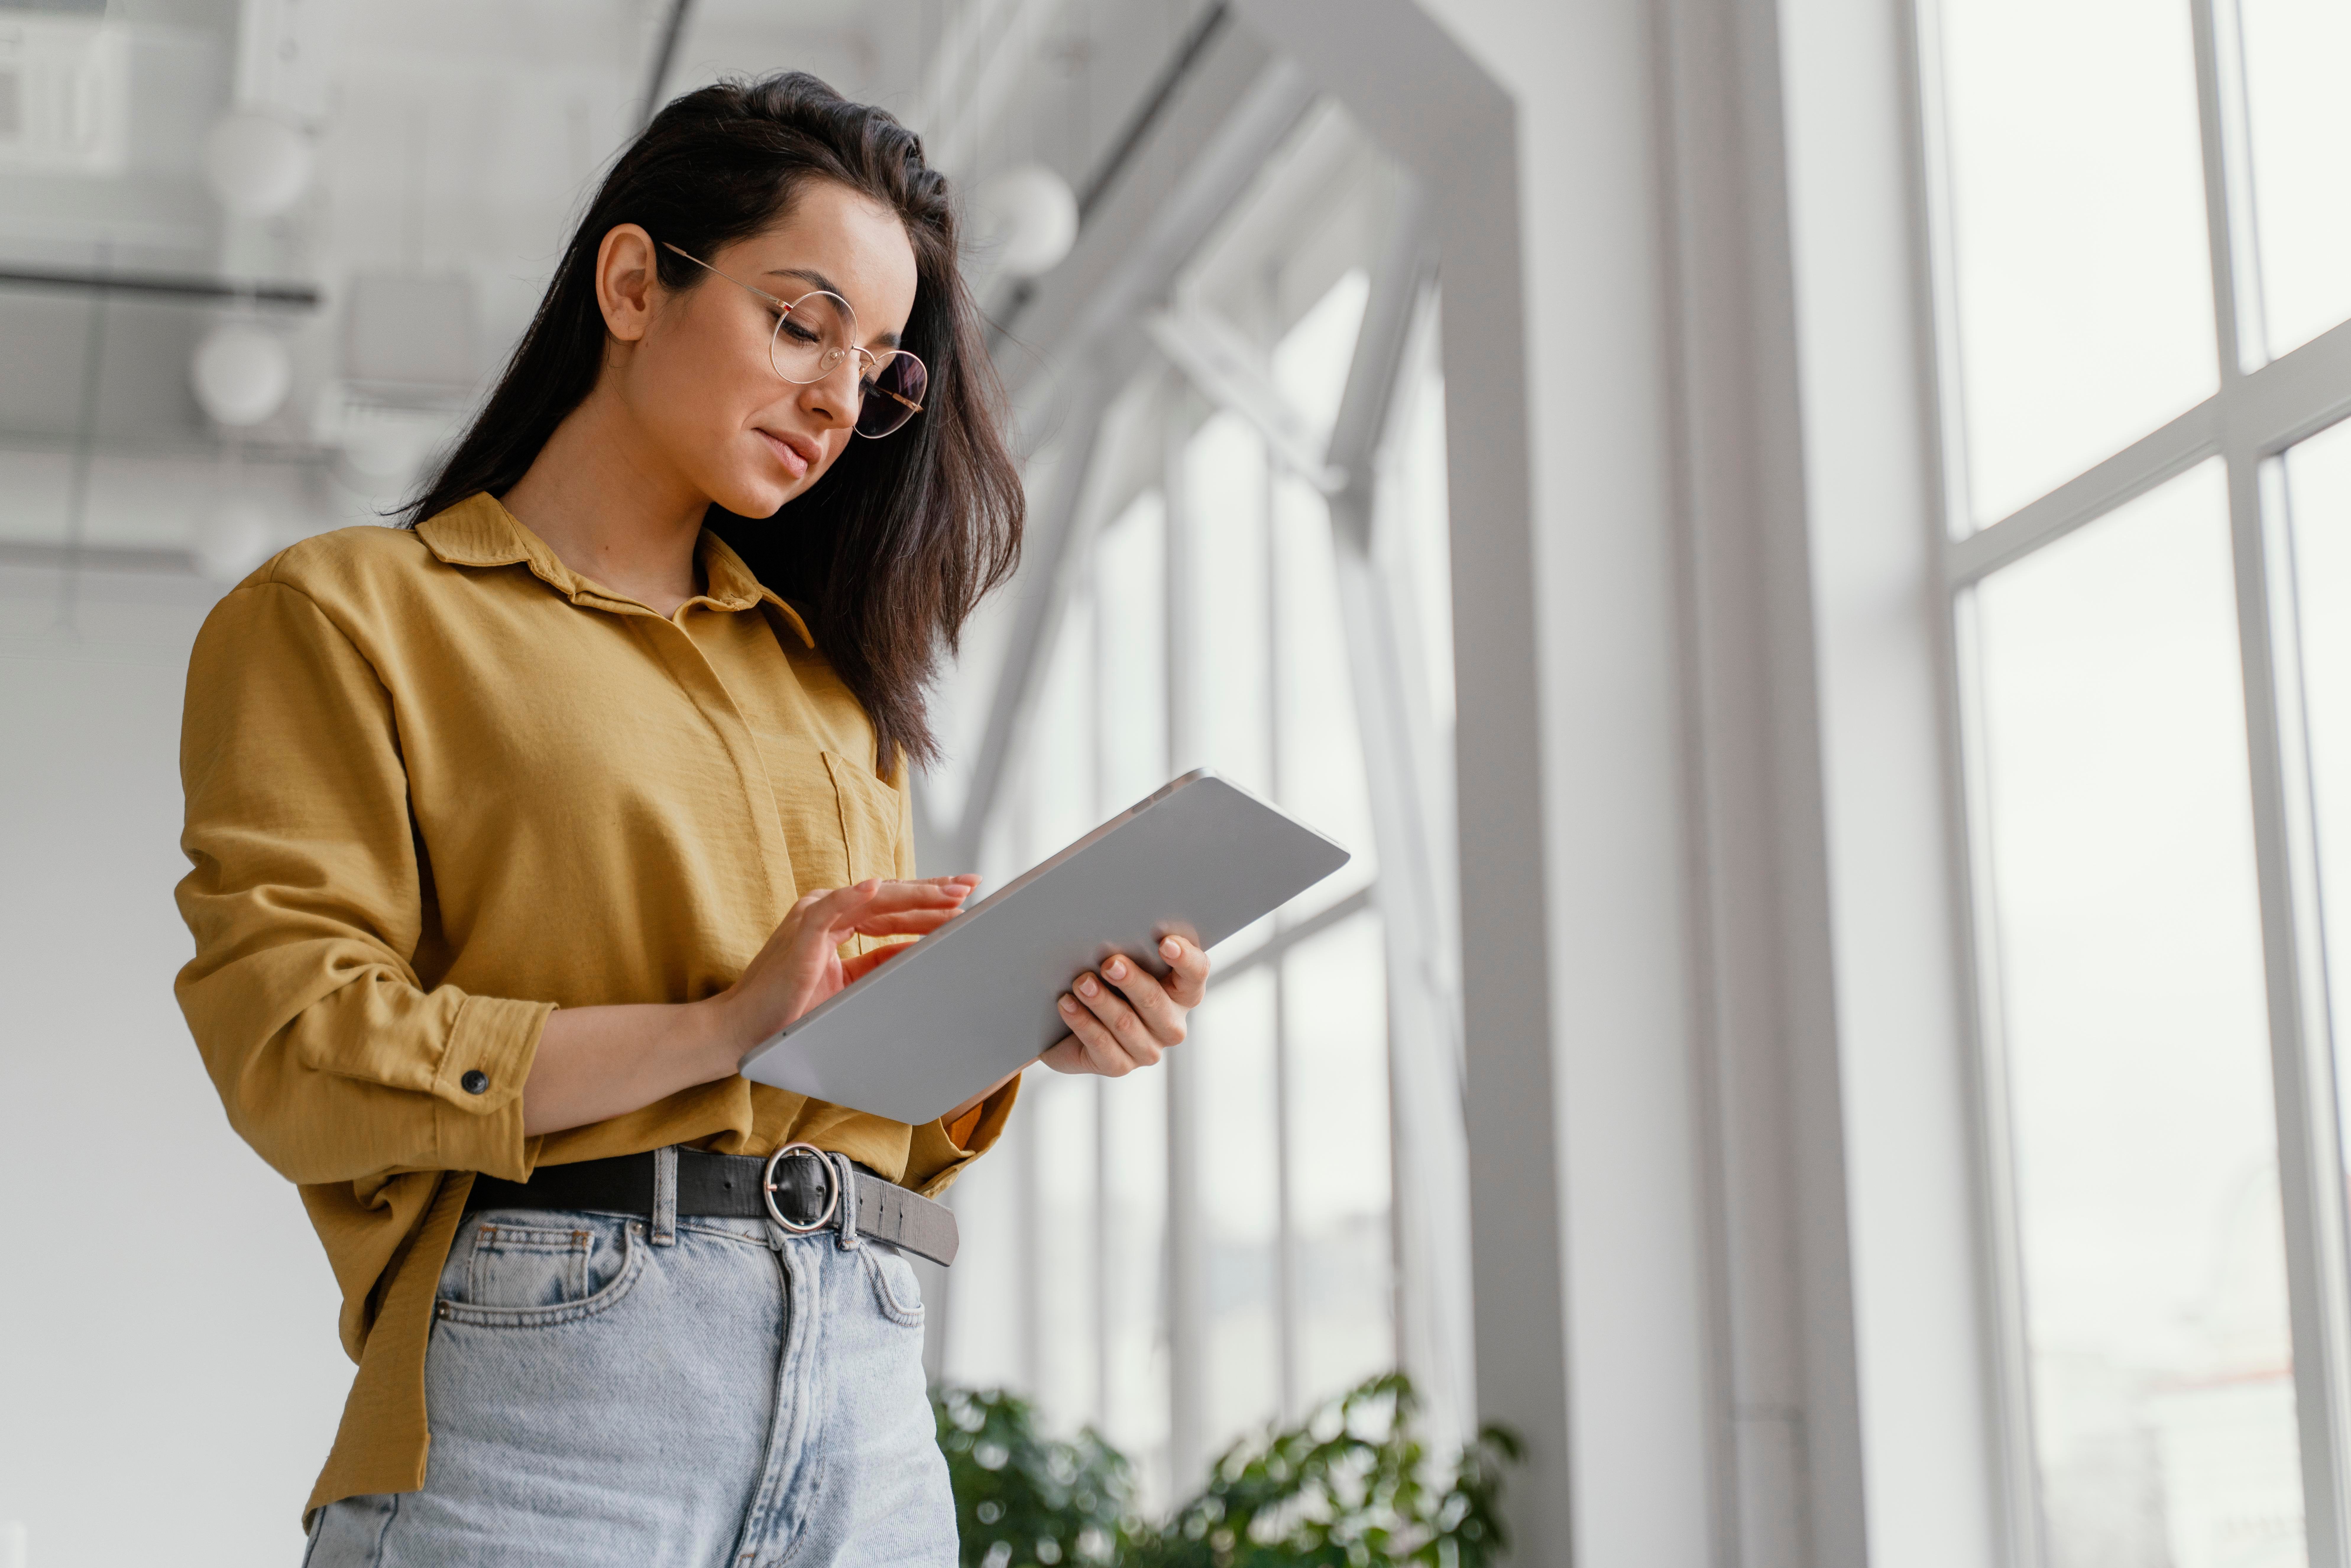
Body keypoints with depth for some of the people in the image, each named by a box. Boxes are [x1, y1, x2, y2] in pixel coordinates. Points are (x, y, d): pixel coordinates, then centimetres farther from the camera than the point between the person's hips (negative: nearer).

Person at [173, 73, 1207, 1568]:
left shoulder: (827, 674, 23)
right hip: (549, 1372, -5)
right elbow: (294, 1050, -8)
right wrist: (720, 1024, -16)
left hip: (867, 1391, 5)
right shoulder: (347, 616, 5)